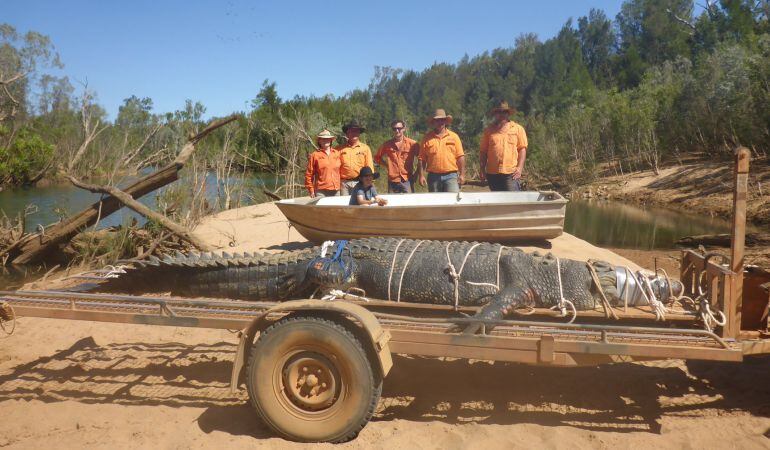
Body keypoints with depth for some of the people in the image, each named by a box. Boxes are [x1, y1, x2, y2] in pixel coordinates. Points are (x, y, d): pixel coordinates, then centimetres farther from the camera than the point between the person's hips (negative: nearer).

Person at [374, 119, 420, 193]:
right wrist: (388, 166, 8)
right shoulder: (387, 144, 5)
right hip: (392, 181, 1)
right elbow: (377, 158, 18)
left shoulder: (412, 144, 0)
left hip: (407, 181, -1)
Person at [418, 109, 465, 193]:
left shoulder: (454, 136, 7)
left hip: (451, 176, -1)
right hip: (434, 176, 1)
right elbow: (422, 159, 4)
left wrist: (462, 174, -1)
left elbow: (460, 157, 5)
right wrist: (421, 175, -3)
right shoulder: (427, 138, 6)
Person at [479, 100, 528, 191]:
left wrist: (520, 168, -6)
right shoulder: (489, 130, 11)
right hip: (492, 173, 3)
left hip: (511, 173, -2)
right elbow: (483, 151, 11)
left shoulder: (518, 129, 8)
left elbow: (522, 149, 4)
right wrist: (482, 170, 3)